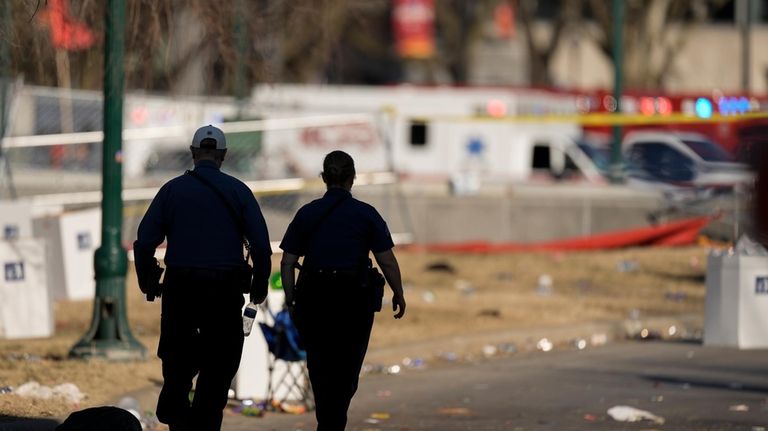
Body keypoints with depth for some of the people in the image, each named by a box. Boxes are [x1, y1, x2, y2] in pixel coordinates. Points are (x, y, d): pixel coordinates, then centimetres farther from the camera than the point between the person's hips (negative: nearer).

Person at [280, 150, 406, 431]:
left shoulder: (307, 214, 3)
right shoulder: (366, 215, -2)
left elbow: (287, 263, 1)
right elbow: (387, 261, -4)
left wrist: (291, 301, 9)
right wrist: (398, 294, 10)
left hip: (313, 297, 2)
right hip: (354, 298, -2)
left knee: (320, 368, 15)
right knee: (346, 371, 5)